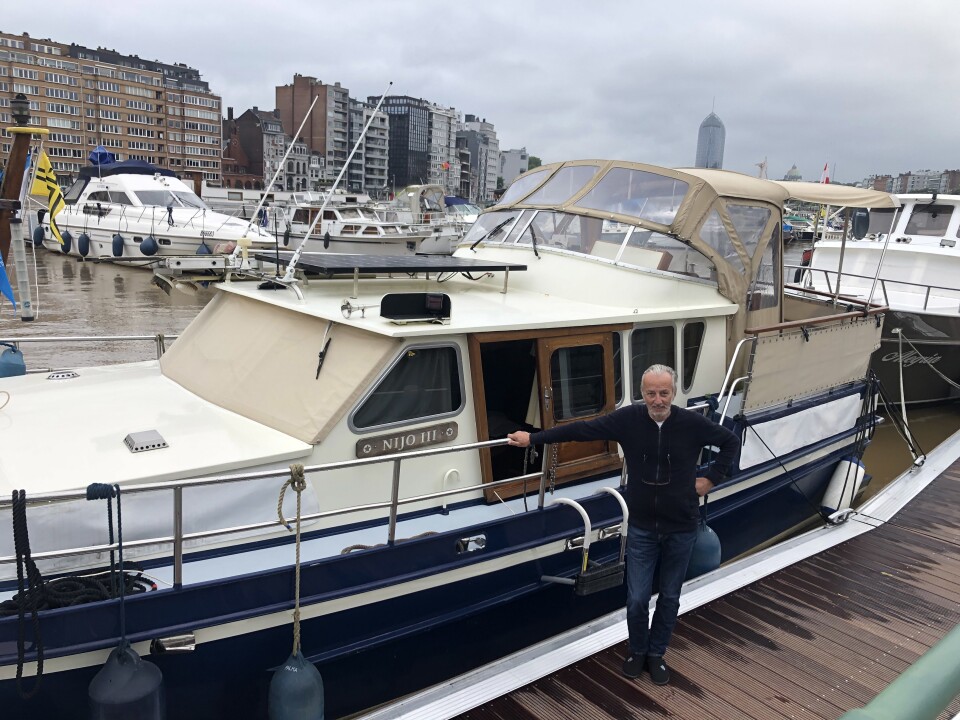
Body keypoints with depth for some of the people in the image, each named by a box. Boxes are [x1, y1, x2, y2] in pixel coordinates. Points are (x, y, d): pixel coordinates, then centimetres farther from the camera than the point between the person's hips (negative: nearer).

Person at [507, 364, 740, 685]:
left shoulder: (692, 423, -13)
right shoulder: (627, 419, -13)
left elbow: (731, 442, 4)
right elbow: (581, 429, -8)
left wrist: (712, 478, -2)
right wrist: (533, 438, -7)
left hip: (681, 529, 0)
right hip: (642, 528, 0)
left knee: (669, 597, 14)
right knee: (637, 599, 5)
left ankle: (656, 654, 36)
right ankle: (637, 651, 33)